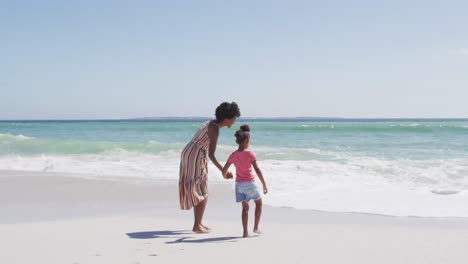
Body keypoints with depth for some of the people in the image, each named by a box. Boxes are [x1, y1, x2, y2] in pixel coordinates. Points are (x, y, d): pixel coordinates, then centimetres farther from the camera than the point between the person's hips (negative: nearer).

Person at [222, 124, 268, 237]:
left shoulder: (233, 155, 0)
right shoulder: (250, 154, -14)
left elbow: (224, 170, 3)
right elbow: (257, 170, -20)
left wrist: (225, 176, 26)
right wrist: (264, 184, -16)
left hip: (239, 184, 4)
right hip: (249, 183, -4)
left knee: (245, 207, 12)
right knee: (259, 203, 17)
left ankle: (245, 231, 4)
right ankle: (256, 227, 13)